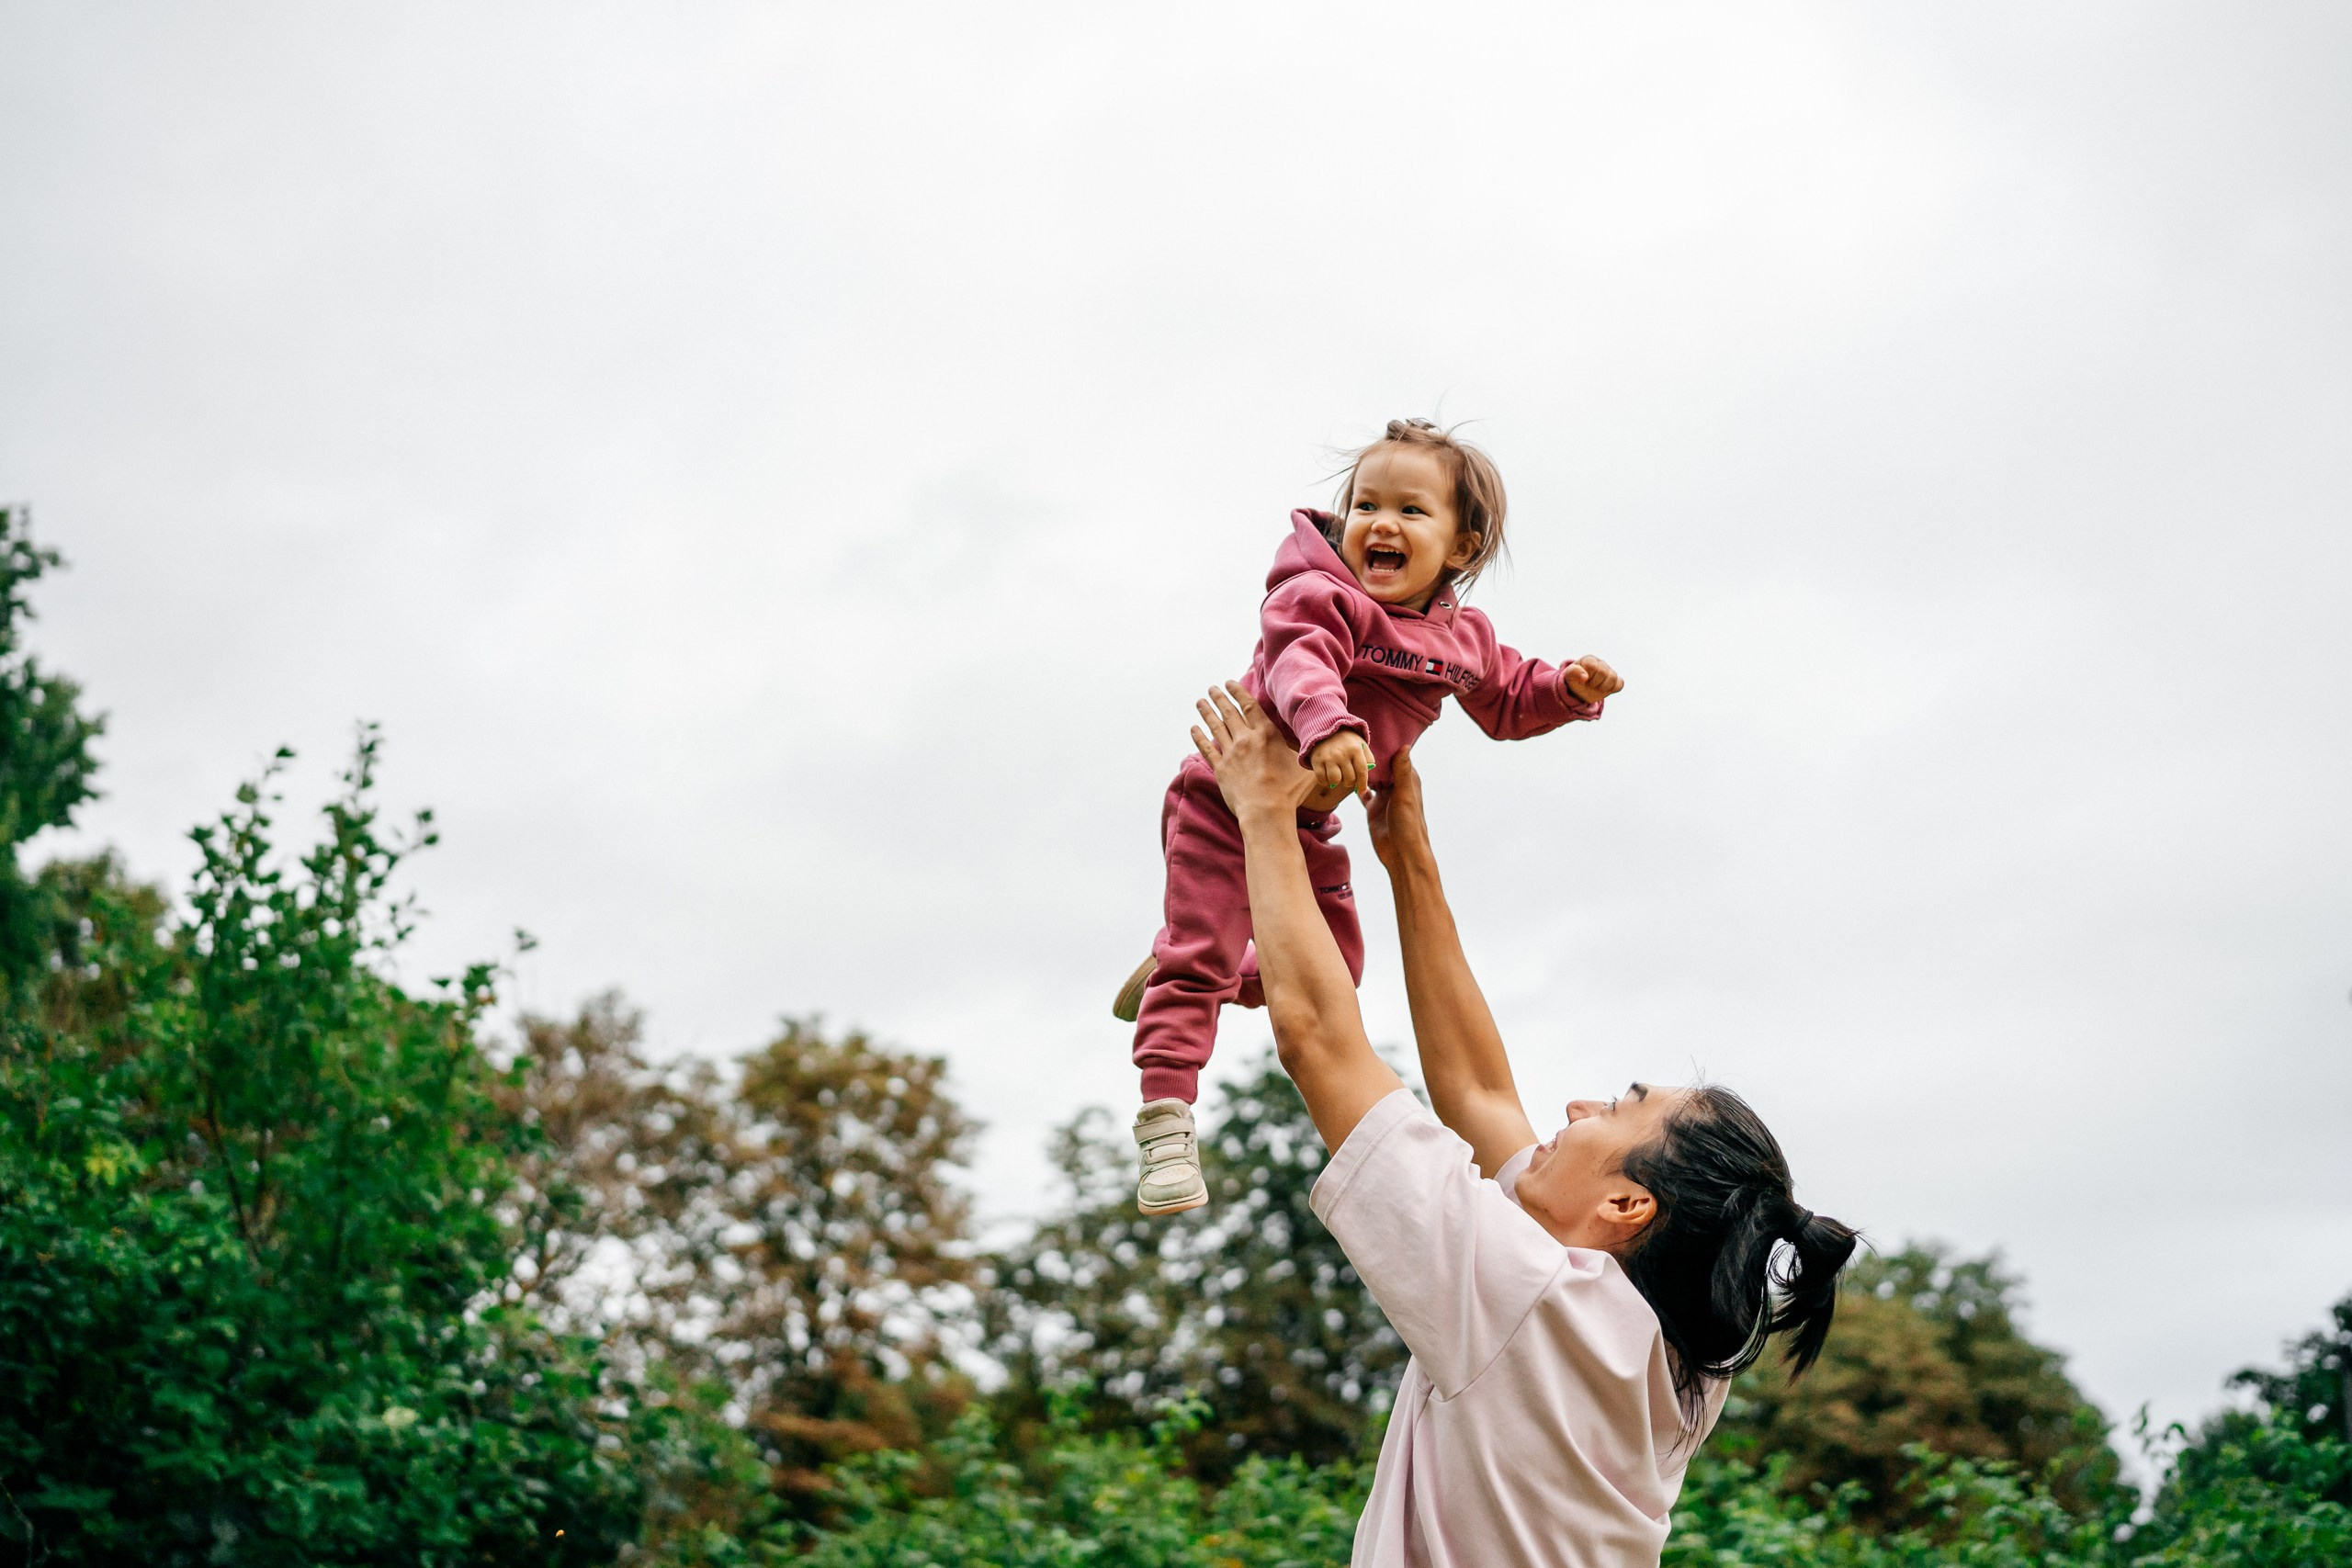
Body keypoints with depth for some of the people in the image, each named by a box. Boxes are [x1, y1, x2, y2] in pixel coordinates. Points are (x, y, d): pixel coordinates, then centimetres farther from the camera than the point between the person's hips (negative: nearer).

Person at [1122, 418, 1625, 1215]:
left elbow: (1506, 700, 17)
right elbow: (1300, 664, -43)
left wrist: (1568, 687, -3)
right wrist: (1327, 728, -63)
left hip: (1310, 823, 7)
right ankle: (1164, 1119, -10)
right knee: (1202, 956, -13)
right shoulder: (1321, 598, -23)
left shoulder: (1462, 639, 1)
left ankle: (1170, 973, 36)